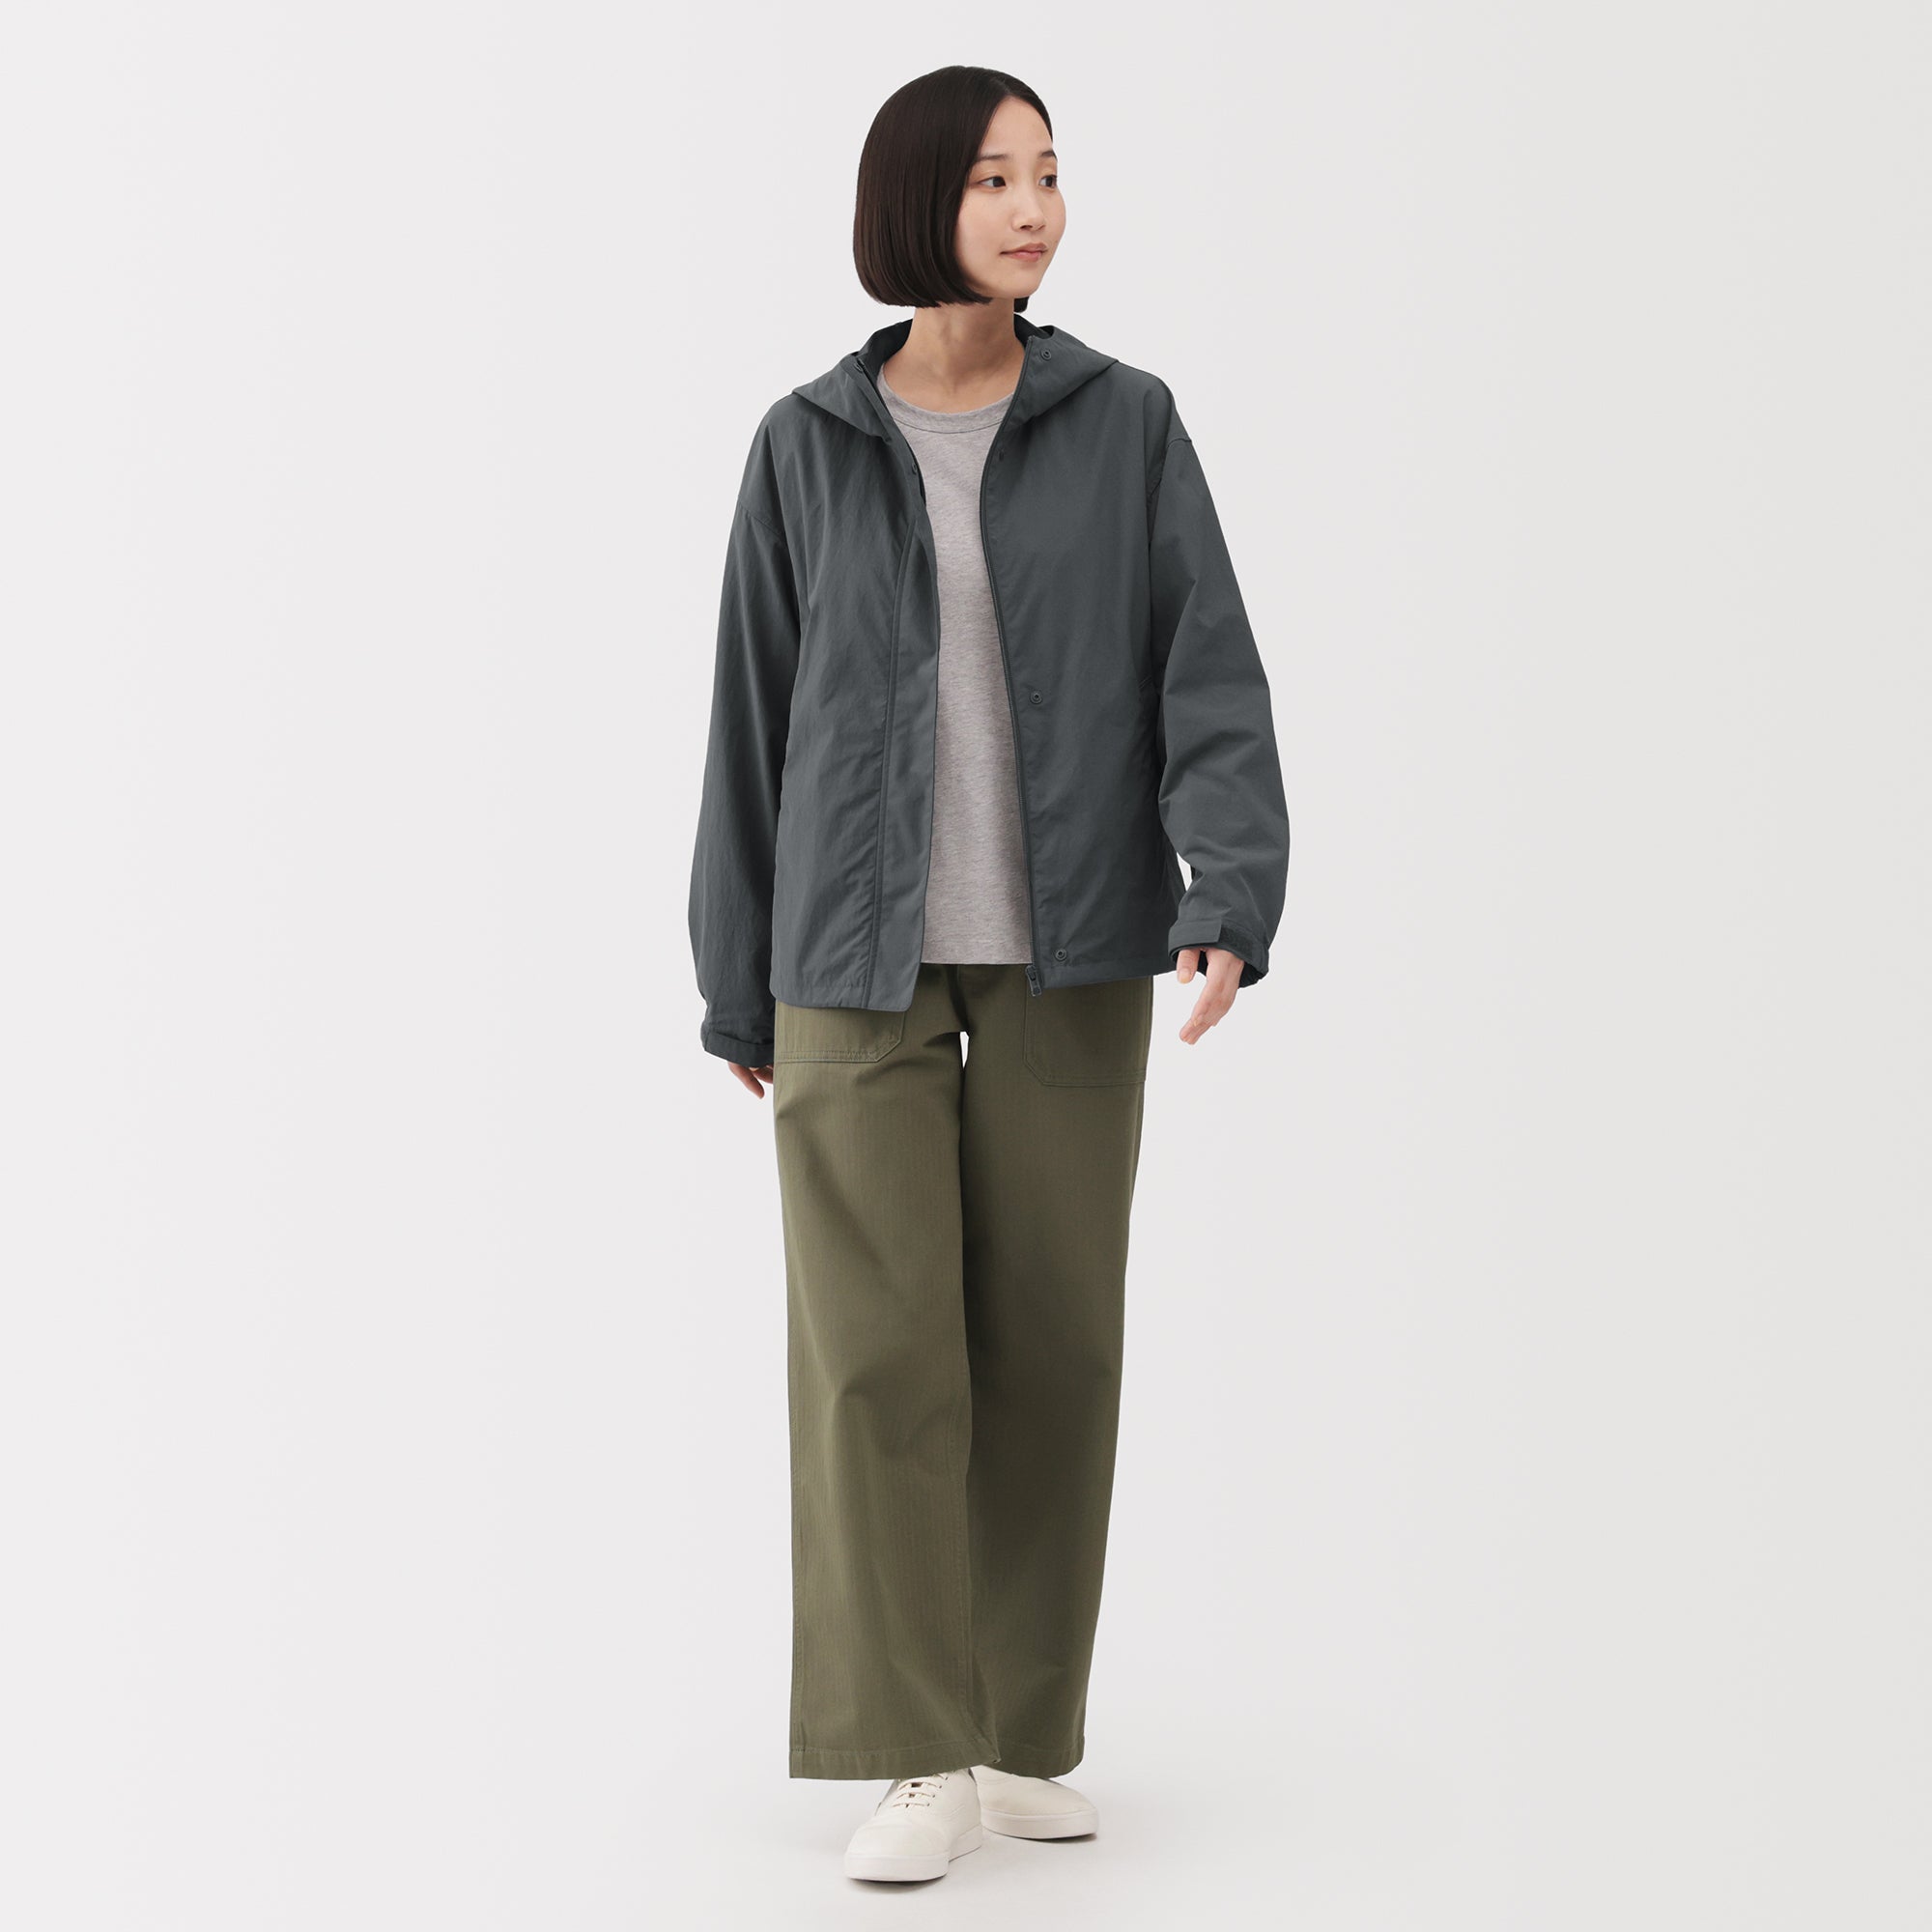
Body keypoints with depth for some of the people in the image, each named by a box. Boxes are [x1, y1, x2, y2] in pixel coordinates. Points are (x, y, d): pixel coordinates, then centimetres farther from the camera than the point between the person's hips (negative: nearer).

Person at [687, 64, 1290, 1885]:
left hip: (1067, 949, 1)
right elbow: (757, 725, 5)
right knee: (878, 1346, -9)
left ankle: (1016, 1733, 18)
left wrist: (1232, 905, -22)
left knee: (1048, 1337, 4)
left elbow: (1211, 685, -5)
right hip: (862, 952, 0)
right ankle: (916, 1760, 0)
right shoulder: (807, 447, 1)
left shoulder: (1127, 423, 0)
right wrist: (741, 994, 6)